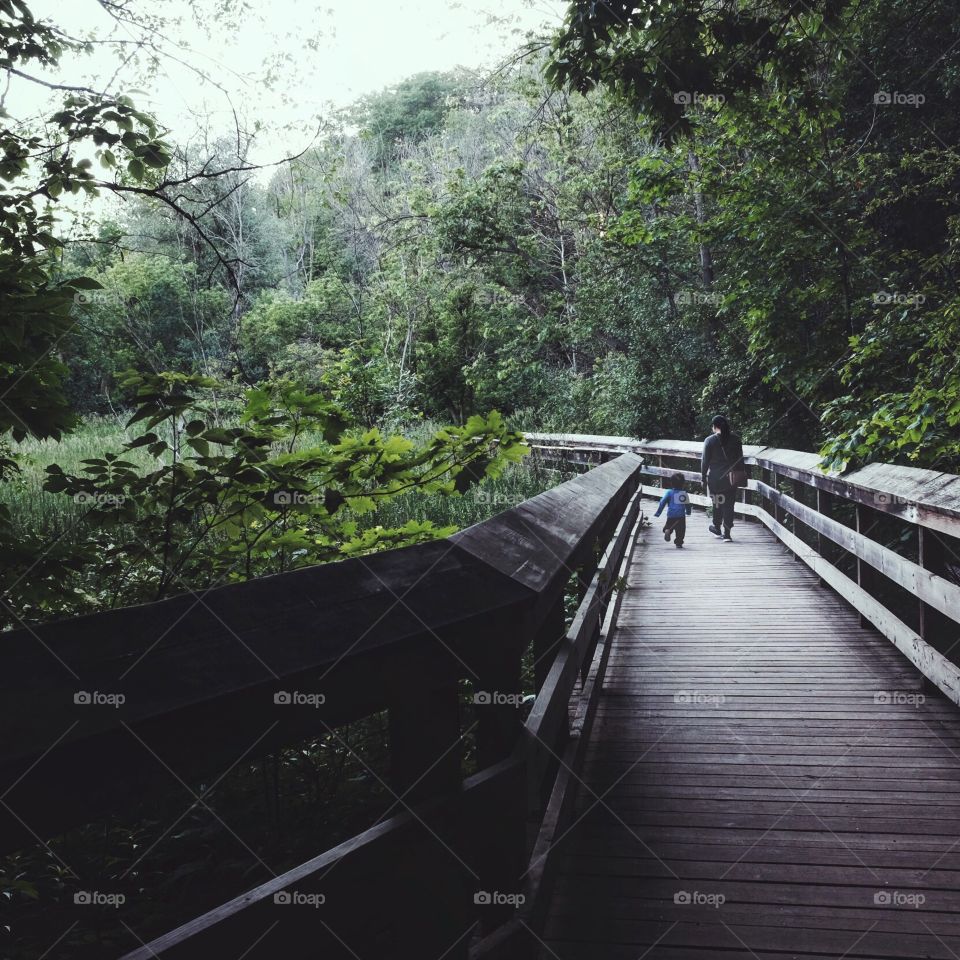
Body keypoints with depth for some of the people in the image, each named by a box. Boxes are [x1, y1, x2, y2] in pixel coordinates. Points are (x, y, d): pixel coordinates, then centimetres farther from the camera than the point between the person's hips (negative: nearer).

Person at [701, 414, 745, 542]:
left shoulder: (709, 440, -8)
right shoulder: (735, 439, 1)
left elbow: (705, 461, -6)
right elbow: (740, 459, 5)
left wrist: (704, 478, 2)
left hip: (715, 477, -2)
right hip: (732, 477, 2)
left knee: (717, 503, 16)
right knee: (729, 504, 4)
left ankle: (717, 528, 31)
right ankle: (726, 533, 2)